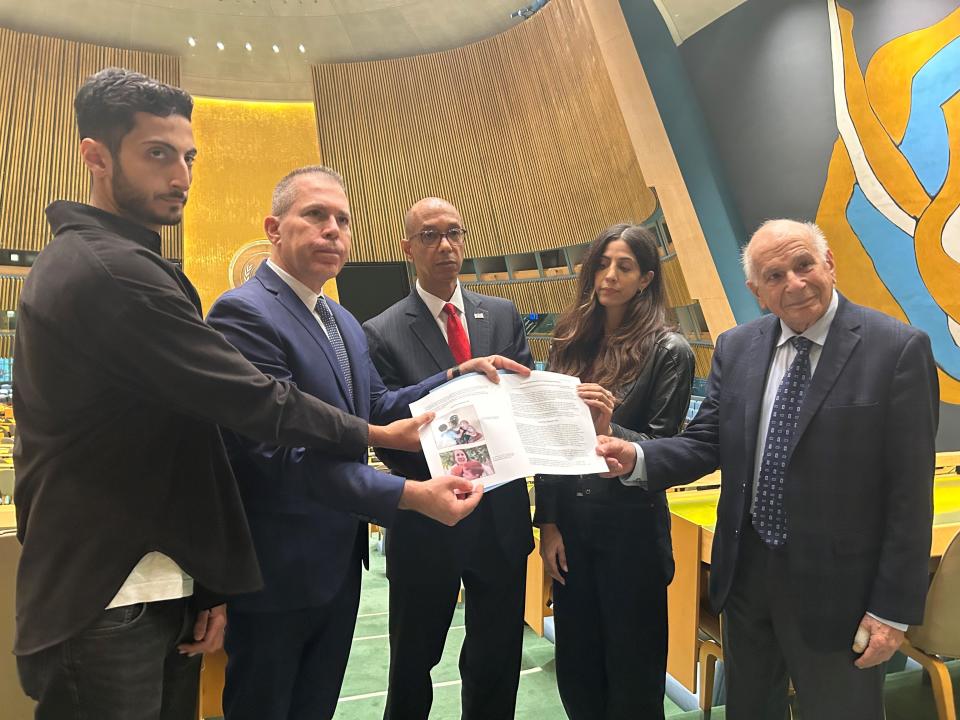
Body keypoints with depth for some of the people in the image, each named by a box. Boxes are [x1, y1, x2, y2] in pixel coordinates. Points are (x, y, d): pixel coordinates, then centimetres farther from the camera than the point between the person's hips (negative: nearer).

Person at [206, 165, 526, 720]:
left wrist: (459, 377, -5)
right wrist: (409, 494, -33)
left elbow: (378, 409, 8)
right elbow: (281, 453, -28)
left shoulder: (343, 321, 11)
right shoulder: (244, 314, -21)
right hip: (279, 572, -8)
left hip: (339, 563, 9)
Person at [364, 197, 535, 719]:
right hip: (427, 524, -2)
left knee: (498, 661, 18)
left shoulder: (503, 316, 4)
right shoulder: (382, 333, -7)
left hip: (503, 516, 3)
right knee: (412, 663, 18)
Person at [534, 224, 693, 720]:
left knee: (631, 661, 12)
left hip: (631, 525, -4)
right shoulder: (570, 342, 5)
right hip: (569, 518, 4)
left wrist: (610, 432, -28)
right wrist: (547, 523, 1)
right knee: (575, 660, 16)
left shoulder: (668, 351, -8)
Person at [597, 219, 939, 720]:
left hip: (834, 585, -4)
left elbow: (910, 491, -12)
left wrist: (893, 608, -11)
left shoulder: (898, 349, -13)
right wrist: (638, 459, -19)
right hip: (746, 569, 5)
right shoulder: (735, 348, 1)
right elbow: (707, 441, 1)